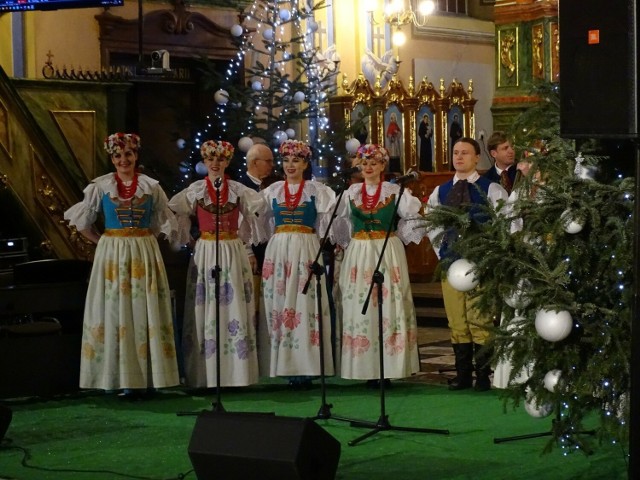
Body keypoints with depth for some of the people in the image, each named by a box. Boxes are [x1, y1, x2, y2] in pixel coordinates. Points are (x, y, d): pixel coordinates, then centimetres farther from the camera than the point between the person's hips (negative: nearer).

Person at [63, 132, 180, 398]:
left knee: (145, 312, 1)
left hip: (145, 253, 1)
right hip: (111, 254, -1)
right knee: (116, 311, -1)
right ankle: (123, 377, 2)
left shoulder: (151, 187, 4)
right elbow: (83, 223, 7)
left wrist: (141, 241, 4)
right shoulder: (100, 187, 1)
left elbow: (164, 222, 11)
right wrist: (105, 242, 3)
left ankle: (143, 375, 6)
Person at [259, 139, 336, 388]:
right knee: (280, 304, -1)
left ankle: (304, 367, -5)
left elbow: (327, 222, 0)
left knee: (305, 305, -7)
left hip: (306, 252, -2)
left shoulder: (316, 190, 6)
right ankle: (286, 365, 3)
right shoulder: (271, 191, 12)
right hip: (278, 251, 2)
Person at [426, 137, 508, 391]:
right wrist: (442, 249, 10)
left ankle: (483, 375, 0)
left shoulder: (491, 190, -2)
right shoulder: (440, 192, 11)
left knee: (480, 320, -6)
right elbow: (431, 224, 20)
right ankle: (463, 374, 12)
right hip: (449, 261, 4)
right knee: (456, 320, 5)